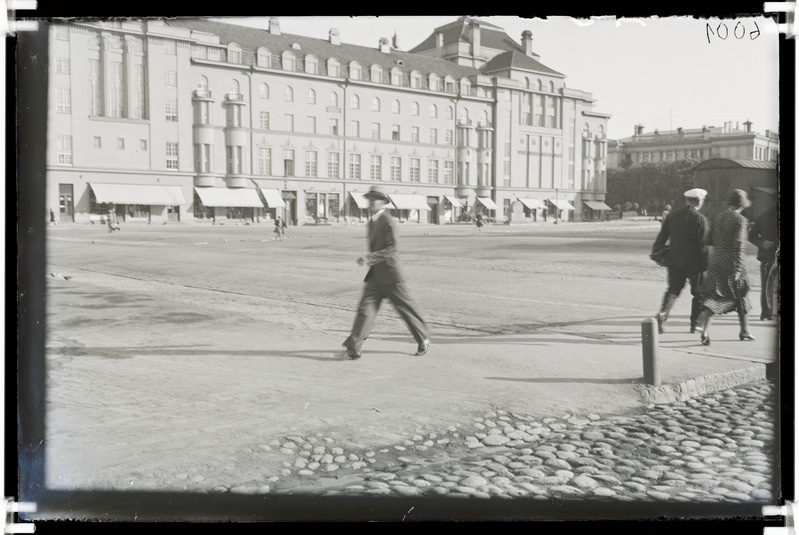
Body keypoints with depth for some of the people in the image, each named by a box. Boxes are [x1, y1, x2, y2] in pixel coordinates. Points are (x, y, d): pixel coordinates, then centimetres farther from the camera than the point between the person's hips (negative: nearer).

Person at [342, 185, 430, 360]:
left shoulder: (388, 221, -13)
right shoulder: (371, 224, 14)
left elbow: (391, 249, -21)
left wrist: (369, 258, -27)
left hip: (390, 275, -7)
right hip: (375, 276, 7)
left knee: (406, 309, 5)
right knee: (365, 308, -5)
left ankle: (423, 340, 22)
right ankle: (353, 347, -11)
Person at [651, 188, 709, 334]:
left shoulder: (672, 215, 1)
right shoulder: (700, 219, -12)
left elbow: (662, 237, 3)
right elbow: (703, 246, -14)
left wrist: (656, 252, 16)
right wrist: (705, 265, -7)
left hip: (674, 261, 4)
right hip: (694, 262, -4)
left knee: (673, 289, 14)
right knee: (698, 292, 13)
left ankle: (663, 312, -10)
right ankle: (694, 324, 17)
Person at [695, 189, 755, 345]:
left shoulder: (718, 217, 7)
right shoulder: (740, 220, -11)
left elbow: (711, 240, 11)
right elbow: (738, 245, -17)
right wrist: (738, 268, -17)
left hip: (716, 261, 5)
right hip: (732, 264, -5)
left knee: (713, 297, 2)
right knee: (741, 295, 15)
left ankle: (705, 331, -17)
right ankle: (744, 331, 29)